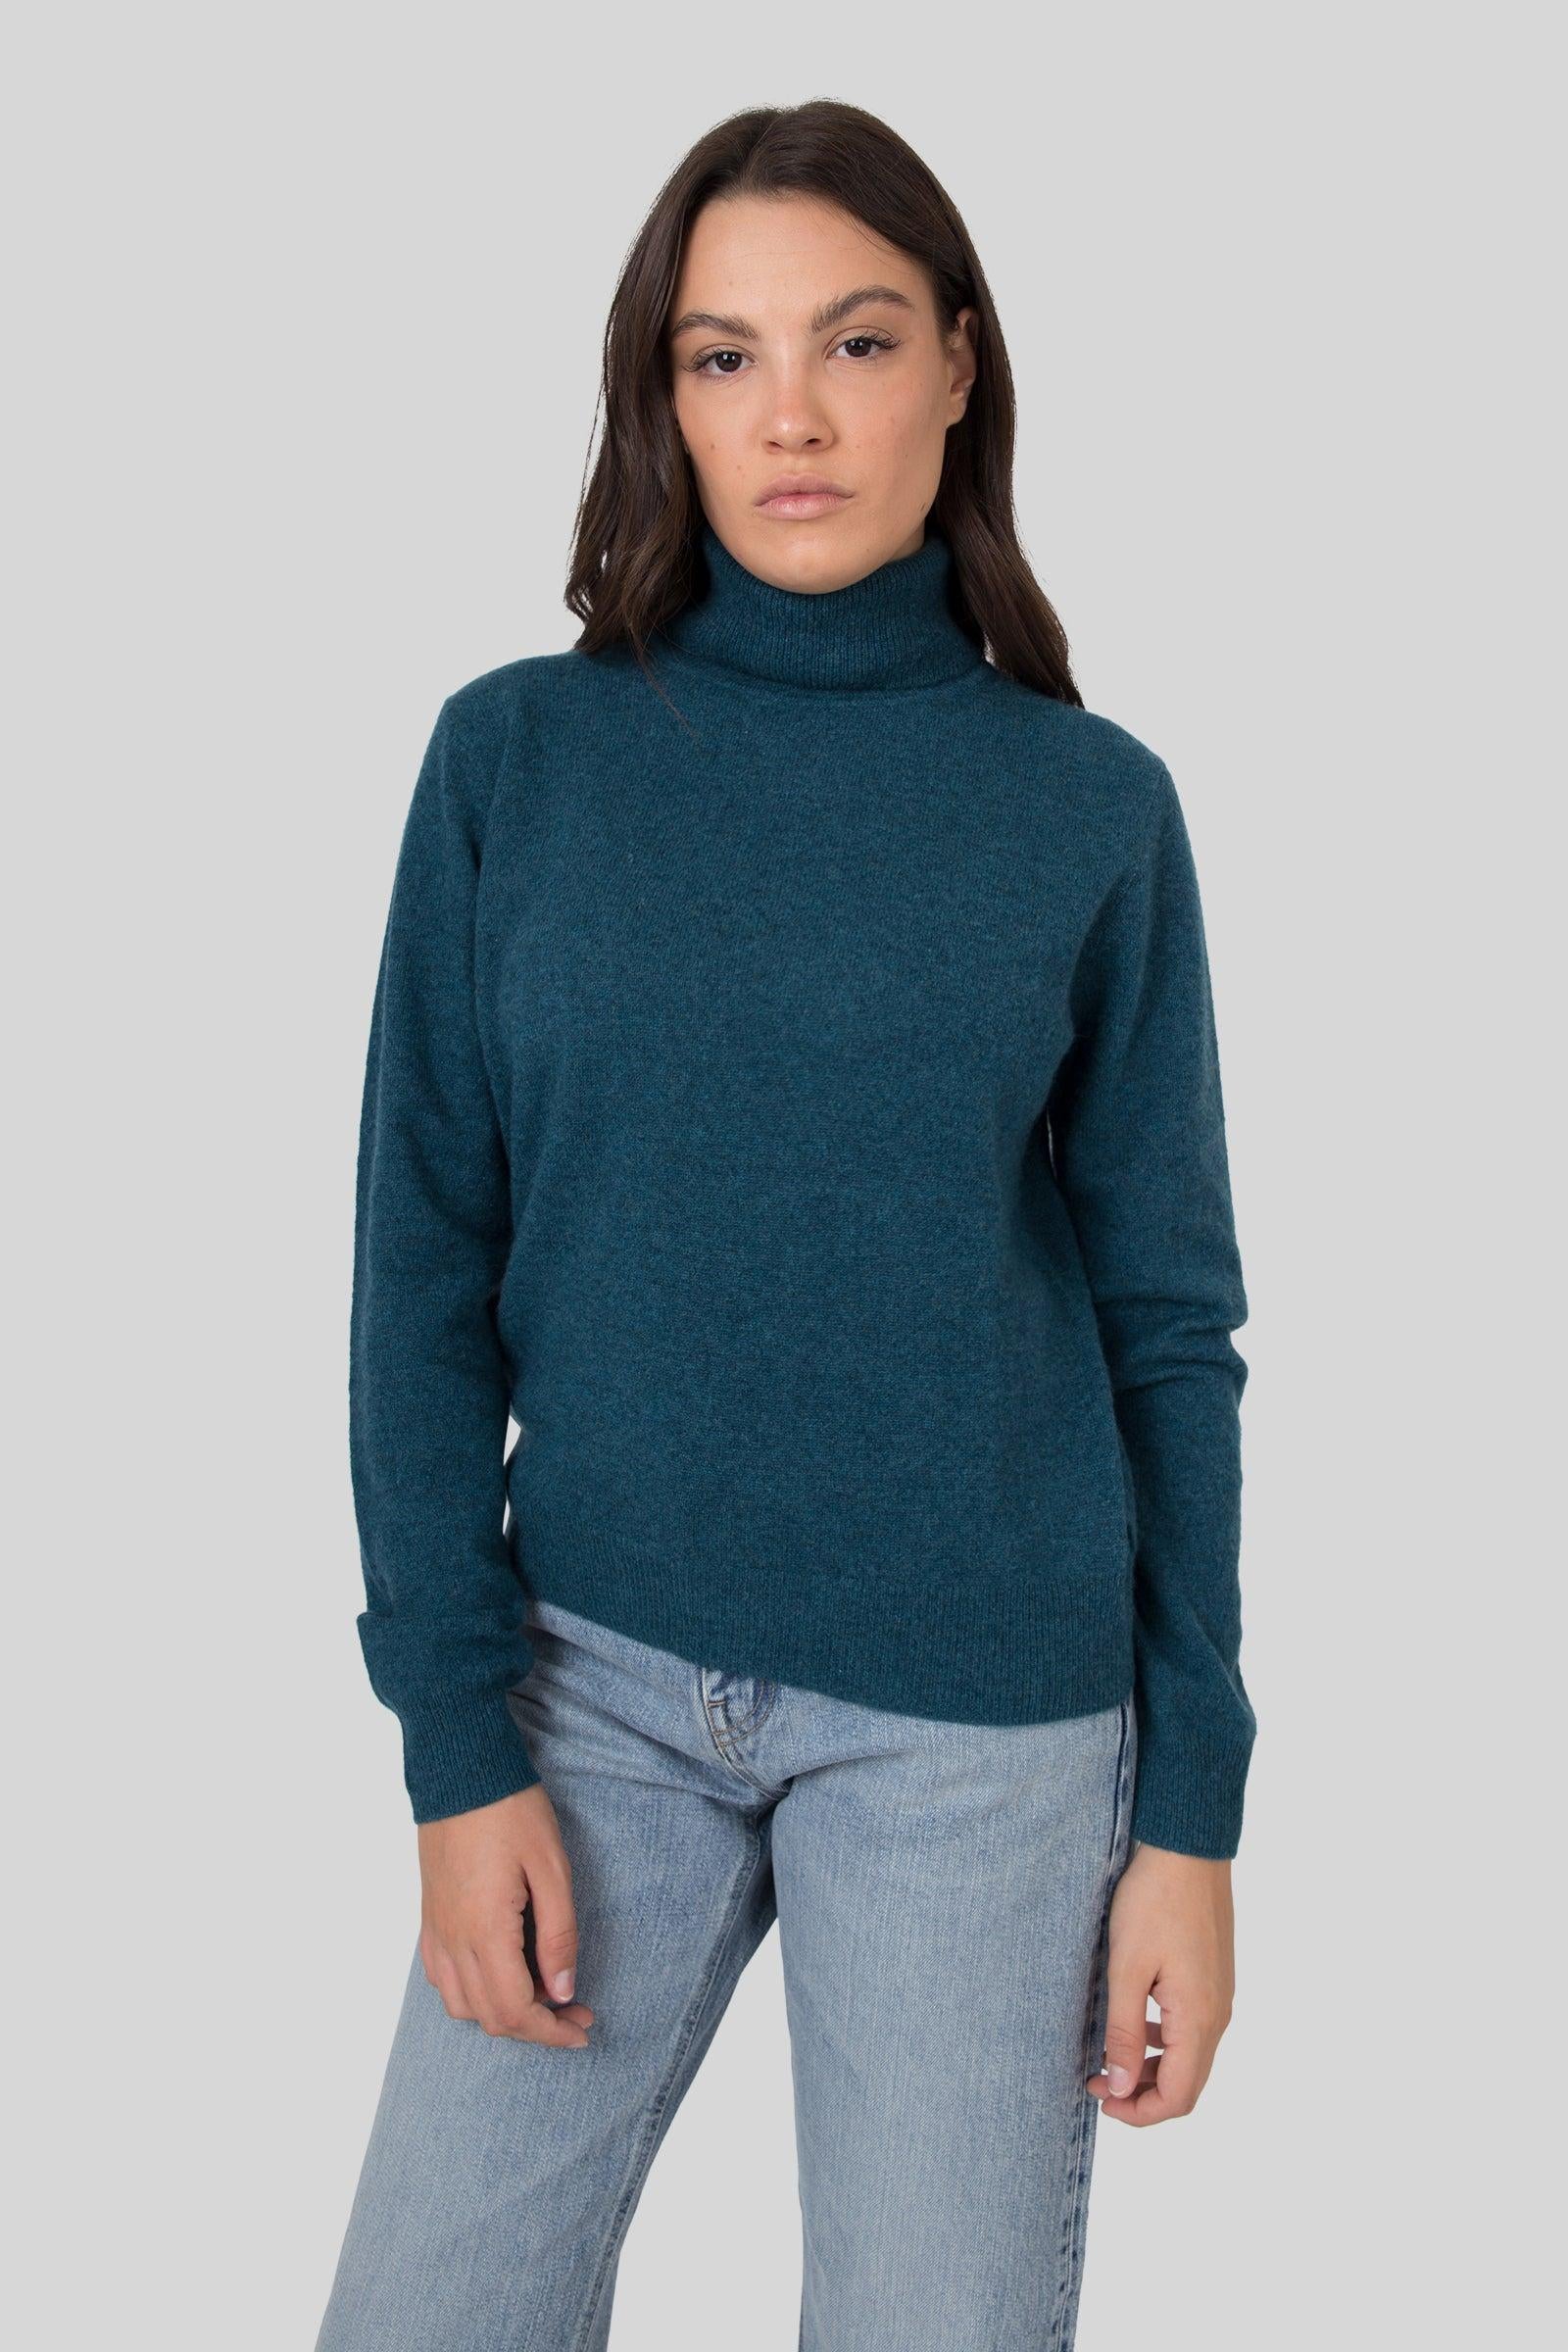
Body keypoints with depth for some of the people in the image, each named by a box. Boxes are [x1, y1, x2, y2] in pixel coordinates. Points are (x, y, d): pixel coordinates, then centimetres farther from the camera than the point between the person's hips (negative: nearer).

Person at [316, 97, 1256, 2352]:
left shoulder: (1092, 803, -2)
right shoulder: (518, 755, -1)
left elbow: (1167, 1314, 1)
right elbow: (425, 1268, 0)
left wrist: (1193, 1809, -1)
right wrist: (458, 1737, -5)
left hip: (981, 1725, -1)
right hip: (597, 1677, 1)